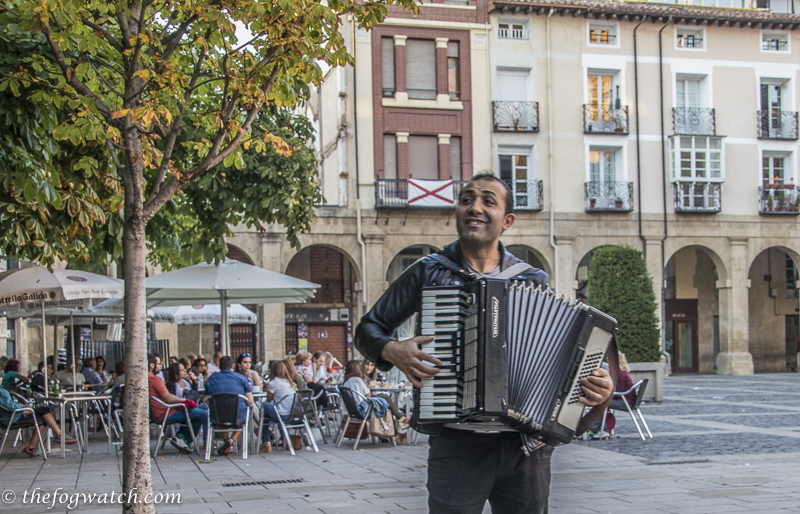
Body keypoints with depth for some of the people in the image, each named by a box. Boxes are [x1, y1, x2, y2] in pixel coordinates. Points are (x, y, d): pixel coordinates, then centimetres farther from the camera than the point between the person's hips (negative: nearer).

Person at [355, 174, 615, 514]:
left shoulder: (533, 281, 7)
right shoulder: (429, 272, 2)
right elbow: (368, 329, 10)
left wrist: (599, 384, -5)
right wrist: (392, 351, -12)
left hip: (526, 446, 2)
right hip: (458, 444, -2)